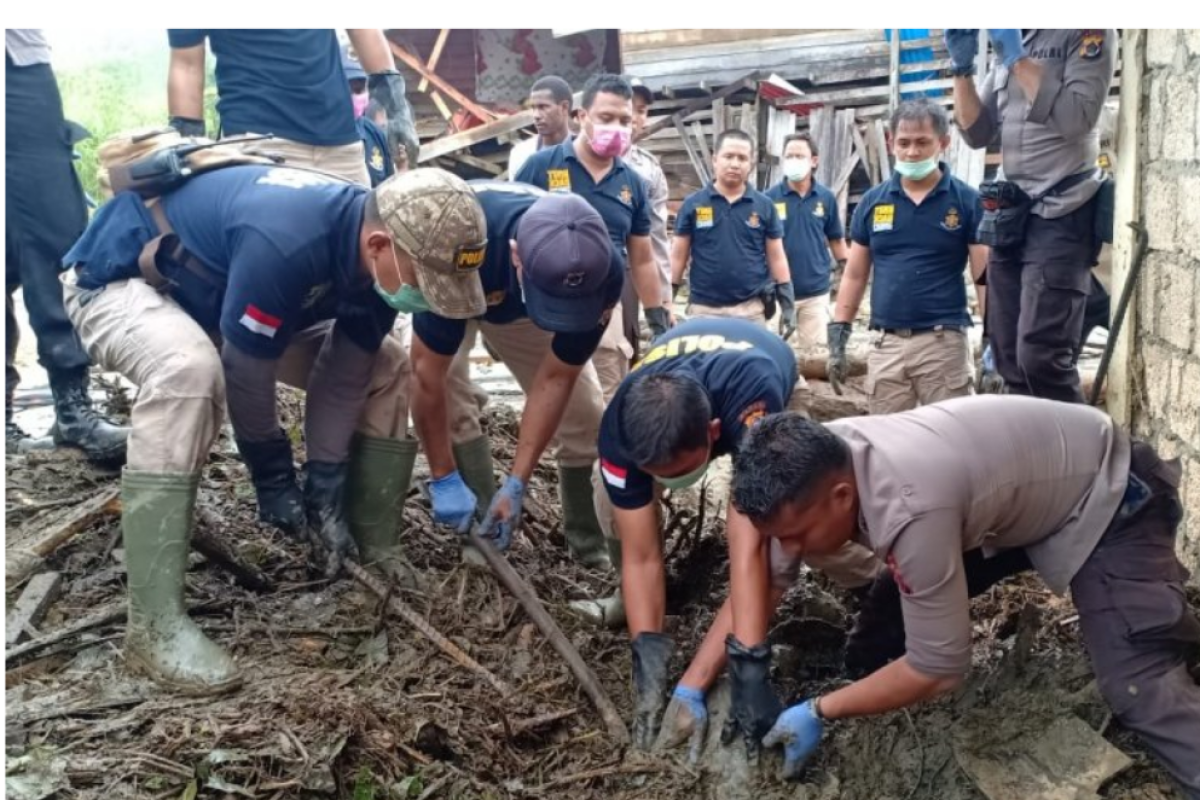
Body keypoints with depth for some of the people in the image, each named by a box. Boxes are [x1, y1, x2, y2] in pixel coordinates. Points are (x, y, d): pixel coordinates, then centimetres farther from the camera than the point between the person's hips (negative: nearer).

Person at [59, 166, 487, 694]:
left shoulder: (377, 252, -16)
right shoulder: (285, 242, -41)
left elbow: (343, 376, -8)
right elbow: (246, 373, -30)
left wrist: (325, 491, -9)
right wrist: (274, 482, -16)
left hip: (218, 295, 8)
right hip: (119, 281, -7)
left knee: (383, 369, 0)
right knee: (189, 370, -41)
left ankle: (375, 554, 8)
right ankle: (155, 622, -34)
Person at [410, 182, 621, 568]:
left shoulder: (600, 272, -36)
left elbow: (556, 379, -25)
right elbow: (428, 370, -35)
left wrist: (516, 483, -26)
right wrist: (443, 478, -28)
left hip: (516, 304, 2)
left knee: (585, 412, -4)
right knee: (450, 397, -25)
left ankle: (597, 552, 12)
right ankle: (485, 536, -11)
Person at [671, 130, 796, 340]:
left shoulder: (764, 206, 4)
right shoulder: (693, 204, 2)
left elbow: (776, 257, 7)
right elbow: (678, 256, 5)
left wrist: (788, 303, 3)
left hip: (751, 308, 1)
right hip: (703, 308, -1)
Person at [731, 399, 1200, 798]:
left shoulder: (908, 510, -42)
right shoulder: (823, 456, -20)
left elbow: (938, 670, -32)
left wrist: (819, 713, -23)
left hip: (1109, 493, -7)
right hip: (1031, 475, 8)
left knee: (1135, 683, -22)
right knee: (891, 604, 6)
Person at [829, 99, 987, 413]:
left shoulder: (967, 201, -2)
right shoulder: (872, 202, 7)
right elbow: (854, 275, 11)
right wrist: (838, 338, 6)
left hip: (944, 343, -3)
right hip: (886, 344, 3)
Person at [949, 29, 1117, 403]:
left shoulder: (1089, 32, -4)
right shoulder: (1007, 47, 15)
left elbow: (1076, 119, -17)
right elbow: (978, 134, 12)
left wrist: (1018, 58, -14)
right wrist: (963, 68, 1)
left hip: (1061, 215, -7)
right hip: (1009, 216, 7)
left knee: (1040, 357, -15)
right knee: (1009, 358, 7)